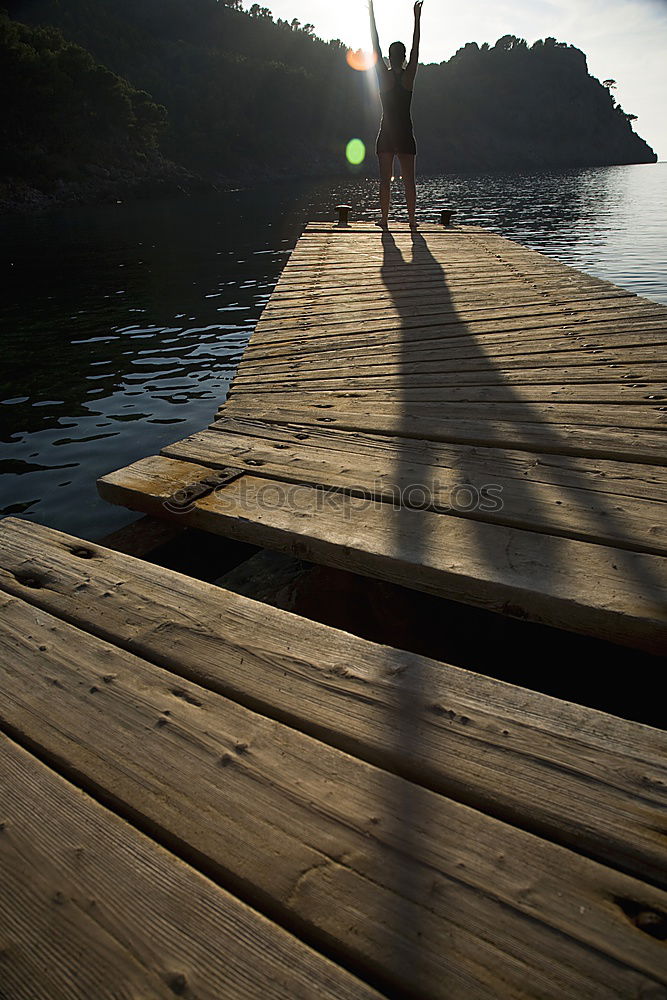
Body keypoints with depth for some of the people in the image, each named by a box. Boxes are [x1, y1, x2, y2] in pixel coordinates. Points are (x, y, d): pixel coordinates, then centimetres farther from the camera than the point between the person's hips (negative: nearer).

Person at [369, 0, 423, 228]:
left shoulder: (384, 75, -1)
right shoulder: (408, 75, 0)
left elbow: (376, 47, 6)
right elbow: (416, 48, 8)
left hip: (386, 133, 0)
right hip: (405, 132, 0)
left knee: (385, 178, 0)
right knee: (409, 179, 2)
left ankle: (384, 219, -5)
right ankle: (411, 219, 0)